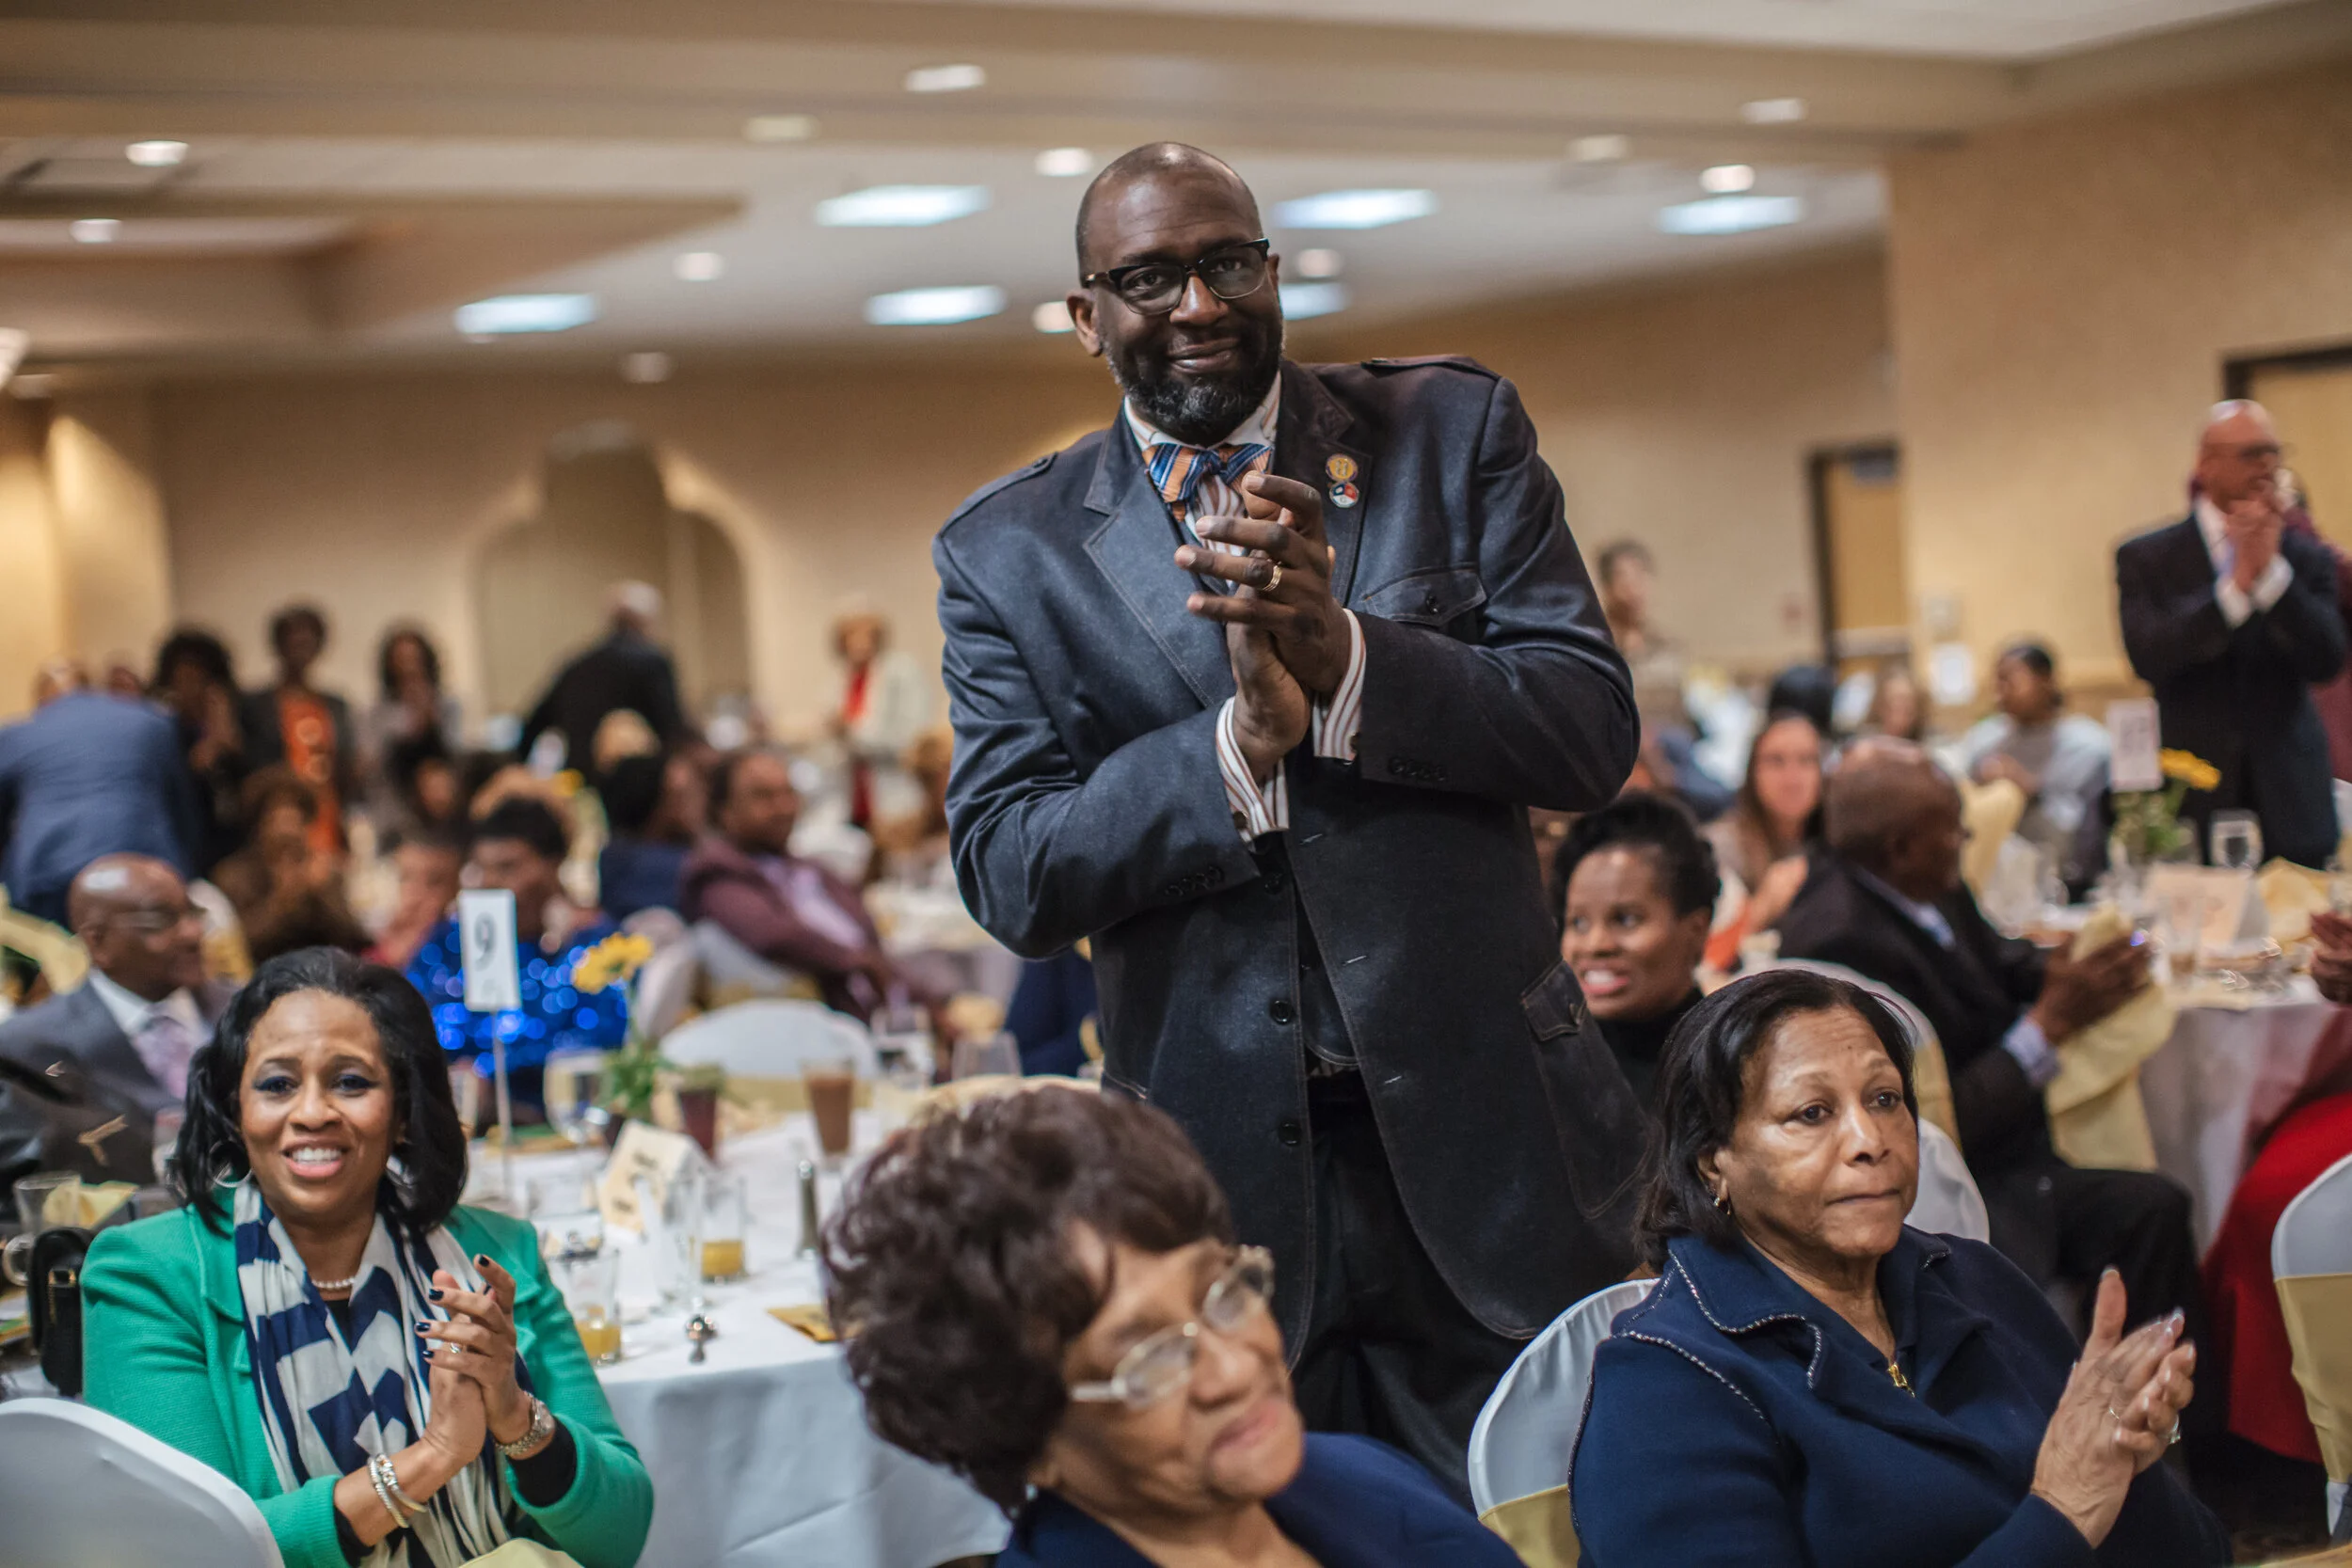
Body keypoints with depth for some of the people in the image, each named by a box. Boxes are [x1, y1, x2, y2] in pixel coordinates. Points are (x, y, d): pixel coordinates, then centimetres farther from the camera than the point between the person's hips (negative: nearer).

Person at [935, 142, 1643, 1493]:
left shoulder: (1452, 430, 2)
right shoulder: (1007, 553, 2)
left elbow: (1595, 731, -6)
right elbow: (1013, 880, -6)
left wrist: (1343, 656, -21)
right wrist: (1240, 740, -20)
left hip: (1488, 1141, 1)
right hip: (1219, 1173, 0)